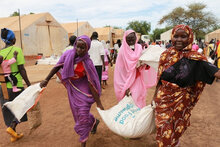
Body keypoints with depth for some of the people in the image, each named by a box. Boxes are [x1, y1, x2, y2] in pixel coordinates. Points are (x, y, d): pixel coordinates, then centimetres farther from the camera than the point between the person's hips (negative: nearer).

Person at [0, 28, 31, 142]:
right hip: (15, 85, -5)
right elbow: (21, 69, -14)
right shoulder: (17, 50, -10)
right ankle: (11, 127, 0)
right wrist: (29, 84, -9)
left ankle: (14, 135, 25)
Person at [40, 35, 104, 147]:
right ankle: (94, 122, 49)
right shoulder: (68, 54, -13)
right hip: (72, 89, 6)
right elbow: (57, 67, 0)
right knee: (77, 112, 20)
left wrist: (98, 103, -22)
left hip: (83, 90, -5)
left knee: (83, 114, -1)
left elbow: (91, 84, -23)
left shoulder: (87, 63, -24)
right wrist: (46, 80, 4)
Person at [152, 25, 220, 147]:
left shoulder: (194, 58, -11)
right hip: (163, 99, 2)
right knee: (164, 129, 12)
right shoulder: (165, 55, -3)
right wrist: (155, 96, 11)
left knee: (177, 129, 17)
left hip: (181, 101, -1)